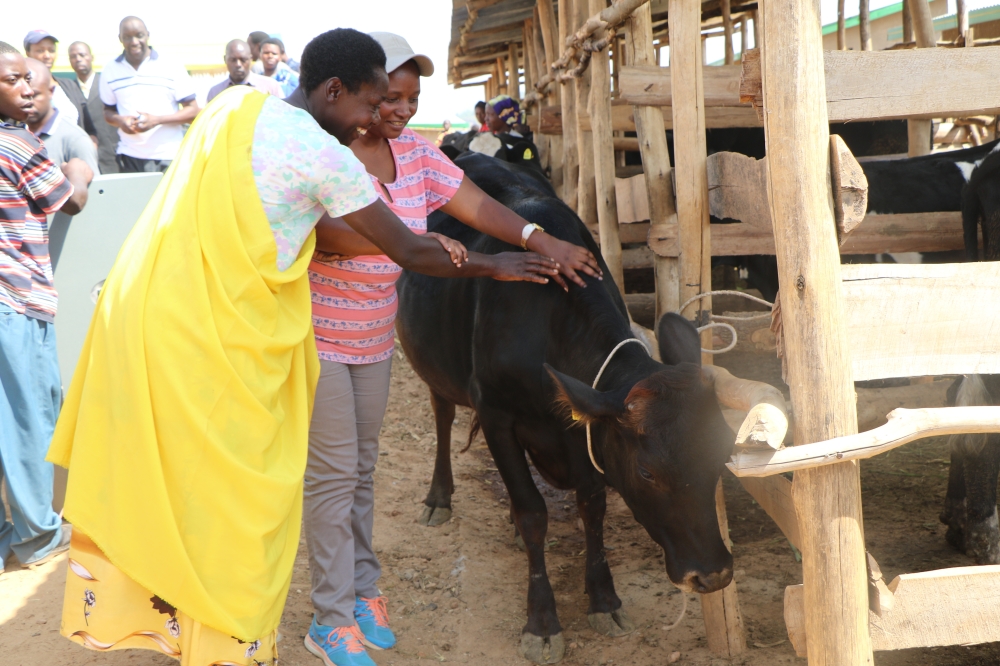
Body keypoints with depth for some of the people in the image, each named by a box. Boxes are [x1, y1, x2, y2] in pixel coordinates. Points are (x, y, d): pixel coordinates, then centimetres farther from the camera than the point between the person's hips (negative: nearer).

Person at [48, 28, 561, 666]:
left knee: (141, 481, 19)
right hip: (216, 341, -8)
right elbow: (410, 252, -6)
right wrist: (494, 266, 11)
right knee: (239, 502, 8)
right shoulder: (325, 155, -14)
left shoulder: (235, 103, 8)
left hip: (137, 309, 8)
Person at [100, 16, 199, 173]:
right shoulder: (111, 70, 8)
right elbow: (108, 111, 17)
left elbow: (193, 111, -2)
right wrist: (120, 121, -7)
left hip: (168, 158, -2)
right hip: (129, 158, 2)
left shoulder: (172, 67, -1)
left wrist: (157, 120, -15)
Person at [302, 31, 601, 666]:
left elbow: (477, 205, -1)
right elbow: (325, 232, -31)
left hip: (374, 340, 6)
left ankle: (362, 589, 32)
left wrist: (543, 241, -14)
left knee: (362, 468, 17)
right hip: (317, 337, -6)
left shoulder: (415, 151, 3)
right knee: (333, 473, -1)